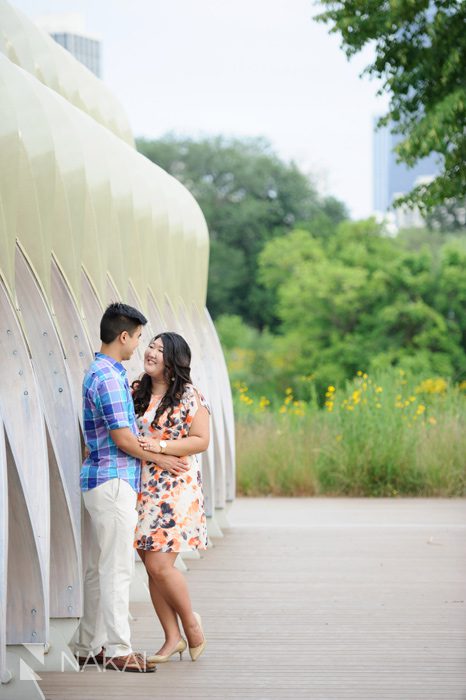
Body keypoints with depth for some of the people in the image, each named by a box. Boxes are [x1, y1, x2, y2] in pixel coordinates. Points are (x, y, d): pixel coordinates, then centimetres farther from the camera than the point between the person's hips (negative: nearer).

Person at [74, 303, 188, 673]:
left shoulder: (100, 373, 16)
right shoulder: (109, 378, -16)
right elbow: (123, 438, -17)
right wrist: (160, 458, -4)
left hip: (103, 482, 10)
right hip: (114, 481, -10)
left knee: (100, 568, 12)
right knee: (117, 569, -7)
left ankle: (89, 646, 17)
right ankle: (118, 649, -5)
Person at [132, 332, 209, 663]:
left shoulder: (189, 396, -6)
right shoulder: (137, 392, 11)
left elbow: (201, 440, -9)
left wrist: (160, 446, -19)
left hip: (176, 488, -6)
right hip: (143, 488, 6)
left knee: (160, 565, -11)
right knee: (152, 568, 5)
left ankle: (191, 622, 12)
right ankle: (173, 638, 14)